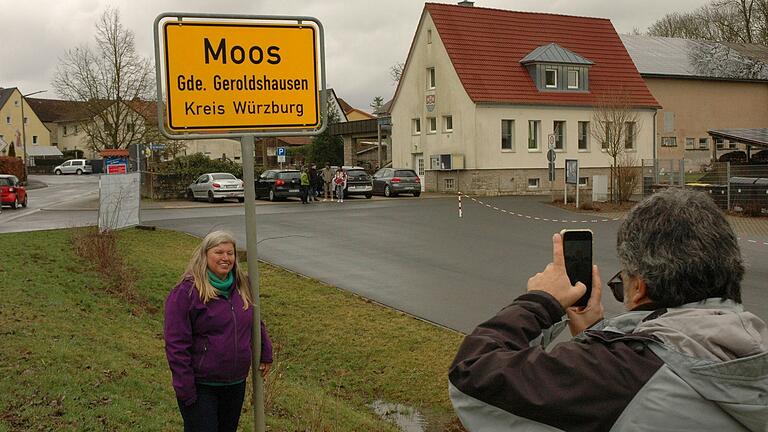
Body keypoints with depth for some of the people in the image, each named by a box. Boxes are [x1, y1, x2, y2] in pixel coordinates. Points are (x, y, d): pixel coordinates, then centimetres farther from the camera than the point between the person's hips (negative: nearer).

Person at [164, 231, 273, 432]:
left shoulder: (242, 287, 6)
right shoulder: (187, 291, -15)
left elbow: (255, 322, 22)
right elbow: (176, 344, -16)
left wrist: (265, 354, 18)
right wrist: (185, 389, -17)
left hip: (236, 384, 6)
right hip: (201, 386, -6)